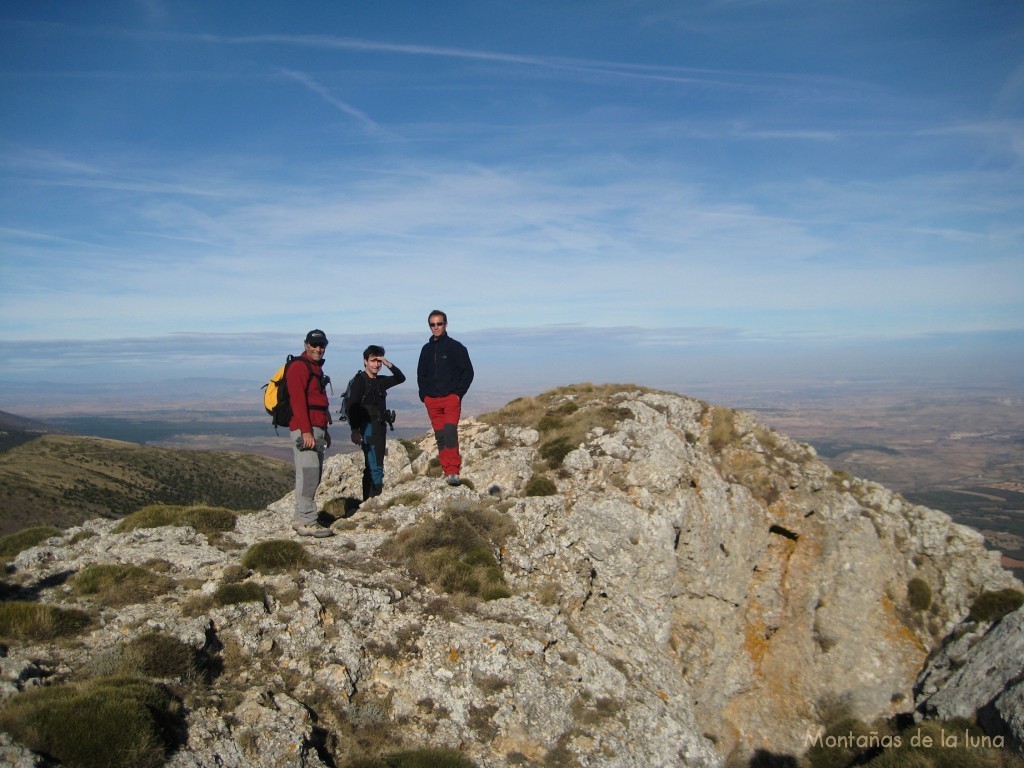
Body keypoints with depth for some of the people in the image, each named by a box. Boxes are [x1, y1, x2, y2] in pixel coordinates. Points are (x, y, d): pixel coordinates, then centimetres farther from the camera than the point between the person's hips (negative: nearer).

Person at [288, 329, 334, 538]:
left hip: (316, 429, 10)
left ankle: (301, 519, 16)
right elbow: (298, 401, -17)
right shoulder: (299, 367, -9)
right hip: (304, 429, -10)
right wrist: (306, 431, -23)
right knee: (308, 475, -11)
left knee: (314, 476, 10)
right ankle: (307, 522, -10)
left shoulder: (316, 368, 21)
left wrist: (324, 431, 25)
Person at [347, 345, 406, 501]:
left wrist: (388, 364, 5)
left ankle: (368, 500, 20)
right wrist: (355, 430, -25)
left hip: (380, 427, 9)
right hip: (368, 427, -9)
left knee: (372, 468, 13)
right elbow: (352, 406, -16)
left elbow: (401, 378, 22)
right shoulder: (360, 380, -8)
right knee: (376, 467, -14)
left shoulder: (380, 381, 15)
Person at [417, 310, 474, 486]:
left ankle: (453, 471, -19)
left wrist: (459, 393, -8)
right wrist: (423, 394, 9)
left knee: (450, 432, -18)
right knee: (440, 436, 4)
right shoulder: (426, 349, 14)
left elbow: (468, 371, 0)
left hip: (451, 398, -5)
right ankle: (448, 471, 9)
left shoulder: (455, 347, 0)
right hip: (431, 401, 5)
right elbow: (421, 374, 22)